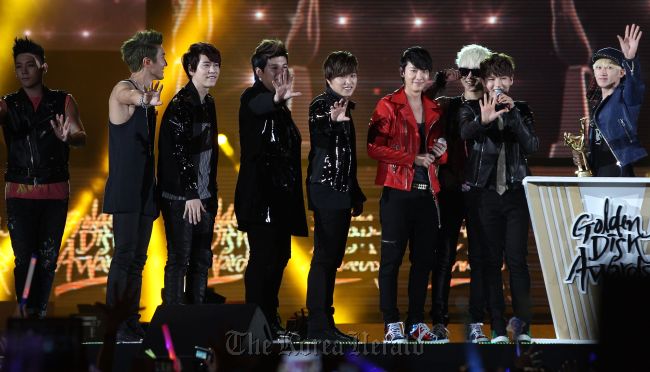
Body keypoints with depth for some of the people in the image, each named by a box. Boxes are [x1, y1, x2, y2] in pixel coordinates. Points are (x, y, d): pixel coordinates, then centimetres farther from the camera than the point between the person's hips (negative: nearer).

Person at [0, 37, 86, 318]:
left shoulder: (63, 102, 4)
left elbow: (81, 137, -8)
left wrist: (67, 136, -32)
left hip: (55, 192, 1)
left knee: (48, 260, 4)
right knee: (24, 260, -6)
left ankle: (40, 316, 12)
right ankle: (28, 317, -3)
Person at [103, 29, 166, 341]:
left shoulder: (146, 95, 16)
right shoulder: (123, 90, -11)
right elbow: (131, 97, -39)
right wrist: (144, 100, -60)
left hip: (145, 190, 8)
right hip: (125, 190, -8)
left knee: (137, 260, 9)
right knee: (124, 255, -11)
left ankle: (131, 325, 12)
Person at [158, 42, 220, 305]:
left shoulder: (208, 104, 13)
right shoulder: (180, 105, -13)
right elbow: (178, 152, -17)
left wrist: (212, 192, 13)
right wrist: (190, 194, -17)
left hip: (204, 196, 8)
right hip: (181, 198, -8)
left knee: (202, 261, 9)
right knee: (179, 261, -5)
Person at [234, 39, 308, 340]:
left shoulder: (279, 106, 19)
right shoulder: (253, 97, -9)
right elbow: (257, 107, -36)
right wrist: (276, 100, -56)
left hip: (280, 195, 9)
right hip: (260, 195, -9)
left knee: (278, 258, 11)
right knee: (263, 258, -12)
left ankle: (271, 322, 19)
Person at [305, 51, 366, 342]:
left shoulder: (346, 109, 18)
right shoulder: (321, 106, -8)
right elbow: (319, 141, -25)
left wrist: (356, 197, 26)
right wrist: (333, 121, -44)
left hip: (341, 192, 9)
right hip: (325, 189, -9)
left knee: (333, 257, 9)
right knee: (324, 256, -10)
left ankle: (324, 323, 13)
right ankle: (318, 325, -9)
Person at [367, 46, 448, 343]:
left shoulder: (434, 109, 15)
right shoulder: (388, 106, -1)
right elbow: (375, 147, -9)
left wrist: (441, 152, 0)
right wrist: (414, 159, -13)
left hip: (427, 193, 5)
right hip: (397, 193, -5)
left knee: (423, 259, 6)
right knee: (392, 258, -3)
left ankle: (417, 323, 14)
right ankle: (392, 325, 1)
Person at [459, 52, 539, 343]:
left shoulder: (521, 111, 12)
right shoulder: (472, 110, 6)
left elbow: (532, 145, -5)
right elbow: (465, 132, -17)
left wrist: (512, 113, -16)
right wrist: (483, 121, -40)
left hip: (515, 191, 0)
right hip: (486, 192, 0)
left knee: (517, 258, -7)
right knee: (492, 260, 0)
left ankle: (523, 327, -7)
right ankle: (498, 328, 1)